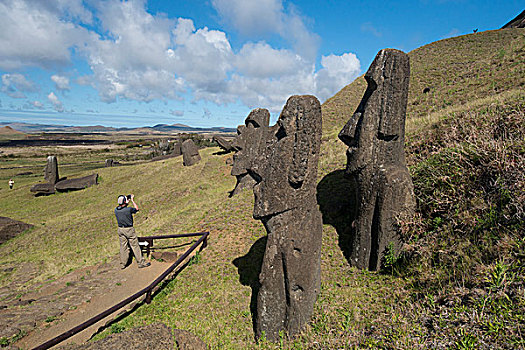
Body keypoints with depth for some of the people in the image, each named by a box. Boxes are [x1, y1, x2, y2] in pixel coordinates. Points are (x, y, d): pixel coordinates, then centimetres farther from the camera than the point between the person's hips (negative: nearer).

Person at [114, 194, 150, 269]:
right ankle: (141, 262, 11)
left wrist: (128, 200, 18)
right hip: (129, 229, -5)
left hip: (120, 229, 5)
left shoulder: (116, 210, -4)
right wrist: (132, 200, 7)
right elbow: (136, 209, 1)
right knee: (135, 246, 4)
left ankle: (123, 264, 22)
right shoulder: (128, 209, -20)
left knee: (123, 247, 14)